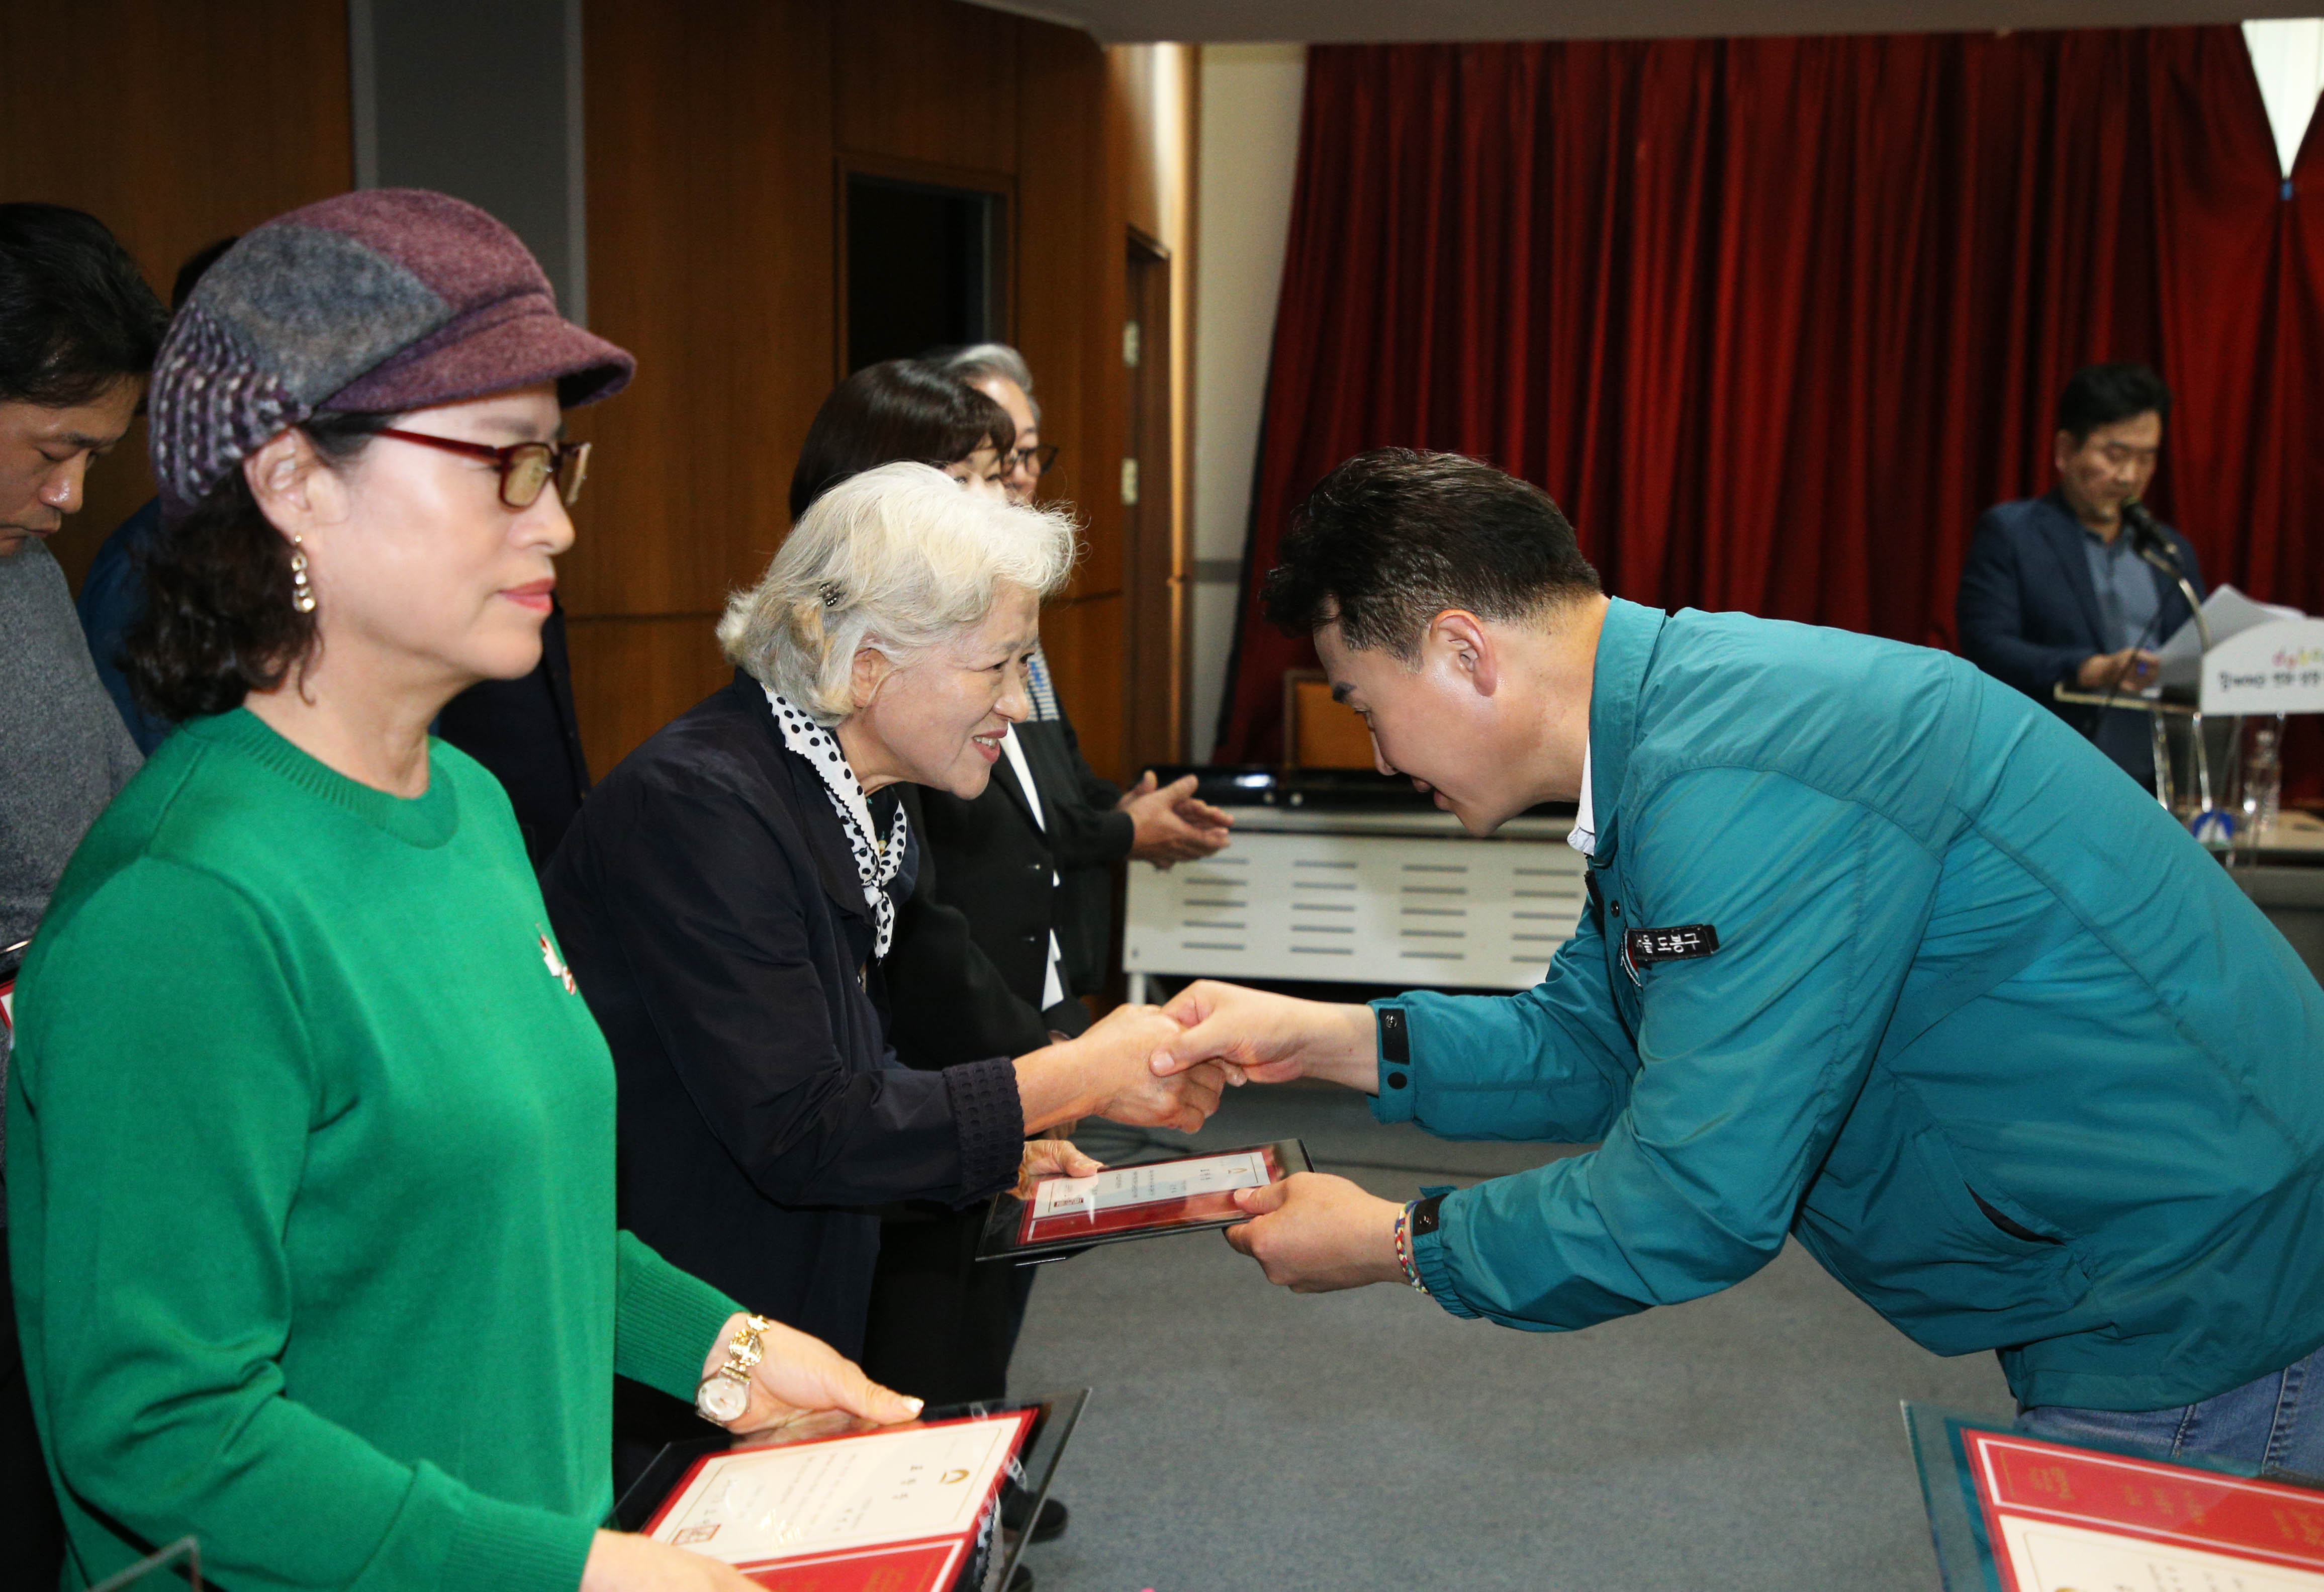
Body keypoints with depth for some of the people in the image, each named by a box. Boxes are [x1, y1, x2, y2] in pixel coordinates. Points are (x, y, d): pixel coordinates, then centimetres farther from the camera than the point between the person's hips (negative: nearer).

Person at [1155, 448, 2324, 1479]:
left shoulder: (1741, 792, -30)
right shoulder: (1668, 719, 4)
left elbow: (1695, 1202, -26)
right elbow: (1594, 1041, 13)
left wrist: (1394, 1246, -12)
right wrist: (1326, 1039, 3)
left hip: (2210, 1306, -9)